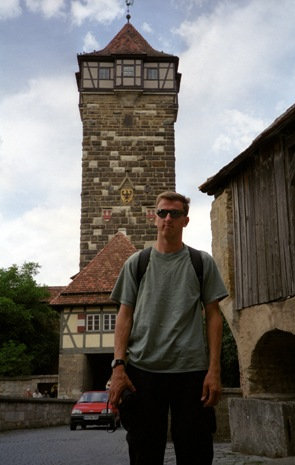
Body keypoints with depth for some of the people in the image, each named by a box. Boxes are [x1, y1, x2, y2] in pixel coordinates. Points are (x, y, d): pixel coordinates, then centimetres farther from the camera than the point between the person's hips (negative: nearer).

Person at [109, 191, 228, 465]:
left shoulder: (202, 263, 8)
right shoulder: (136, 263, 10)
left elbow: (213, 316, 6)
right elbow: (125, 316, 7)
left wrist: (214, 370, -3)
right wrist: (118, 366, -4)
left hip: (191, 370, 0)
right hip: (142, 370, 1)